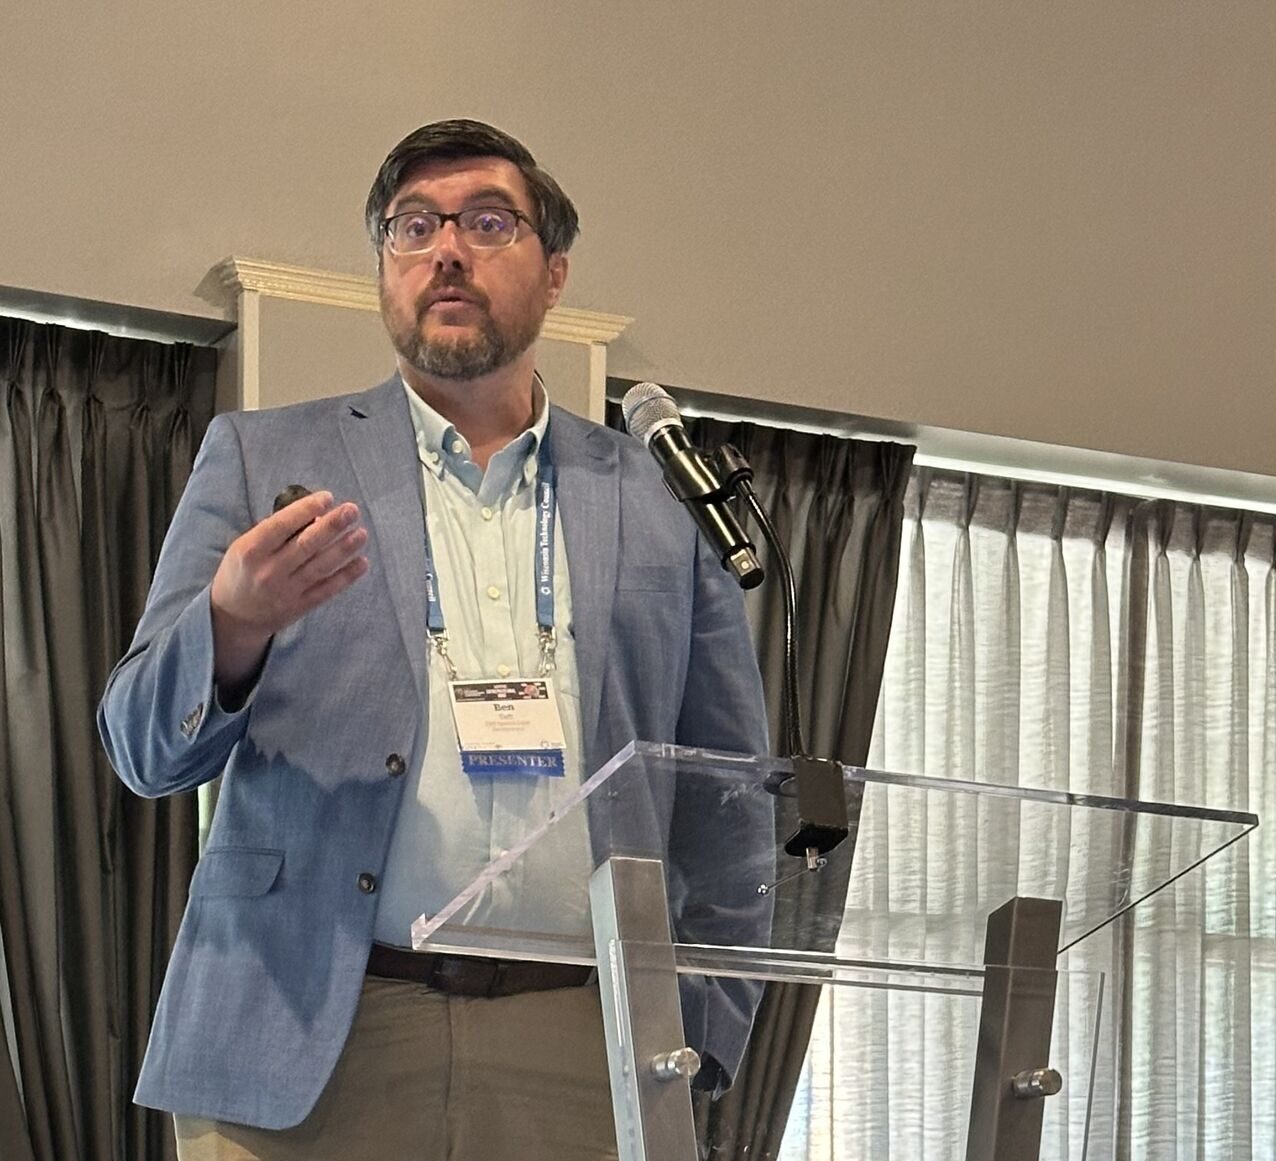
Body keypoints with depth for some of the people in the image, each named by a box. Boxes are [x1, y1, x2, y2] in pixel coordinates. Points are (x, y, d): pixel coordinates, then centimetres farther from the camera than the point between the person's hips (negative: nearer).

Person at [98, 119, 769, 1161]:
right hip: (303, 1052, -1)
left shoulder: (658, 499, 12)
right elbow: (144, 750, 5)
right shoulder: (263, 460, 10)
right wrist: (233, 625, -16)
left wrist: (699, 1037, 2)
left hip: (580, 1061, 1)